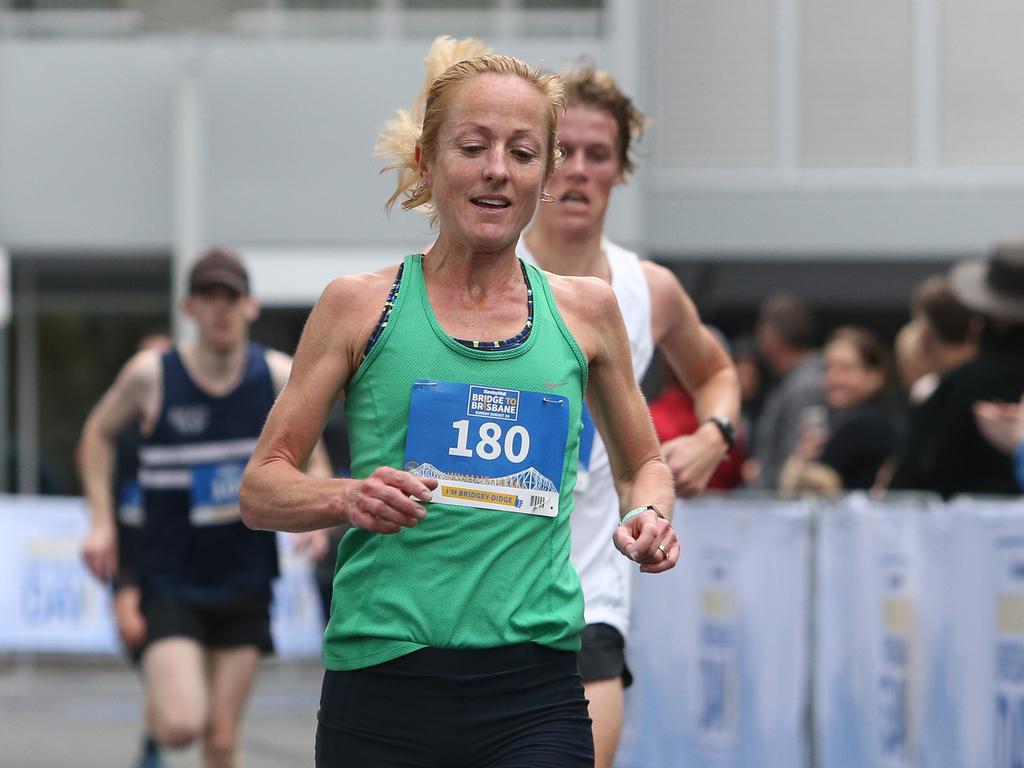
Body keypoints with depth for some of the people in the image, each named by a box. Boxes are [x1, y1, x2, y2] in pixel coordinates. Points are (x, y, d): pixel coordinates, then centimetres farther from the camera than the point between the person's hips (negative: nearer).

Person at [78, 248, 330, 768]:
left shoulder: (279, 377, -3)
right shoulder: (150, 376, -9)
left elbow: (313, 456, 13)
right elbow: (98, 434, 9)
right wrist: (101, 523, -1)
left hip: (244, 585, 2)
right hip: (171, 583, -2)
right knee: (178, 726, -18)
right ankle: (156, 685, 18)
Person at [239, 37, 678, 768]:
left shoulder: (586, 310, 12)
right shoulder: (359, 307, 6)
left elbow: (643, 462, 26)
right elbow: (261, 488, 7)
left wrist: (649, 516, 3)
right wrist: (346, 499, -14)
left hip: (535, 697, 1)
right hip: (381, 682, 0)